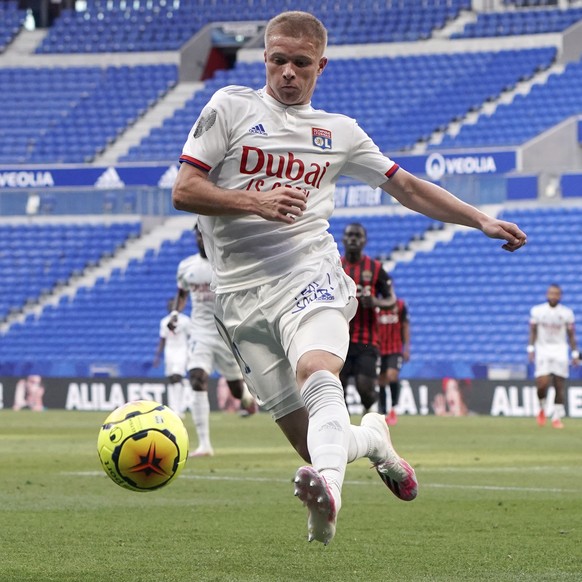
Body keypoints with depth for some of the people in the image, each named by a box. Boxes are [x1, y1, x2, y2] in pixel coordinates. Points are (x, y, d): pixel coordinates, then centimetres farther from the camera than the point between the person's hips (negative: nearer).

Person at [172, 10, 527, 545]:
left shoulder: (338, 132, 17)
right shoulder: (231, 108, 9)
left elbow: (406, 187, 27)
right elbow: (184, 191, 3)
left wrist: (483, 221, 21)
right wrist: (257, 203, -12)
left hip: (308, 277, 0)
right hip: (242, 295, 0)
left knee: (317, 375, -34)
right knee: (308, 440, -4)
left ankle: (327, 497, -59)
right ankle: (371, 438, 32)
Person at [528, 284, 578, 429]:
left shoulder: (566, 313, 2)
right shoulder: (537, 311, 1)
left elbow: (571, 335, 7)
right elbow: (533, 332, 6)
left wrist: (575, 353, 2)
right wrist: (531, 348, -5)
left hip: (560, 351, 1)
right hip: (543, 349, -1)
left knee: (559, 386, -1)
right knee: (542, 383, -14)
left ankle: (557, 417, 10)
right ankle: (542, 409, 15)